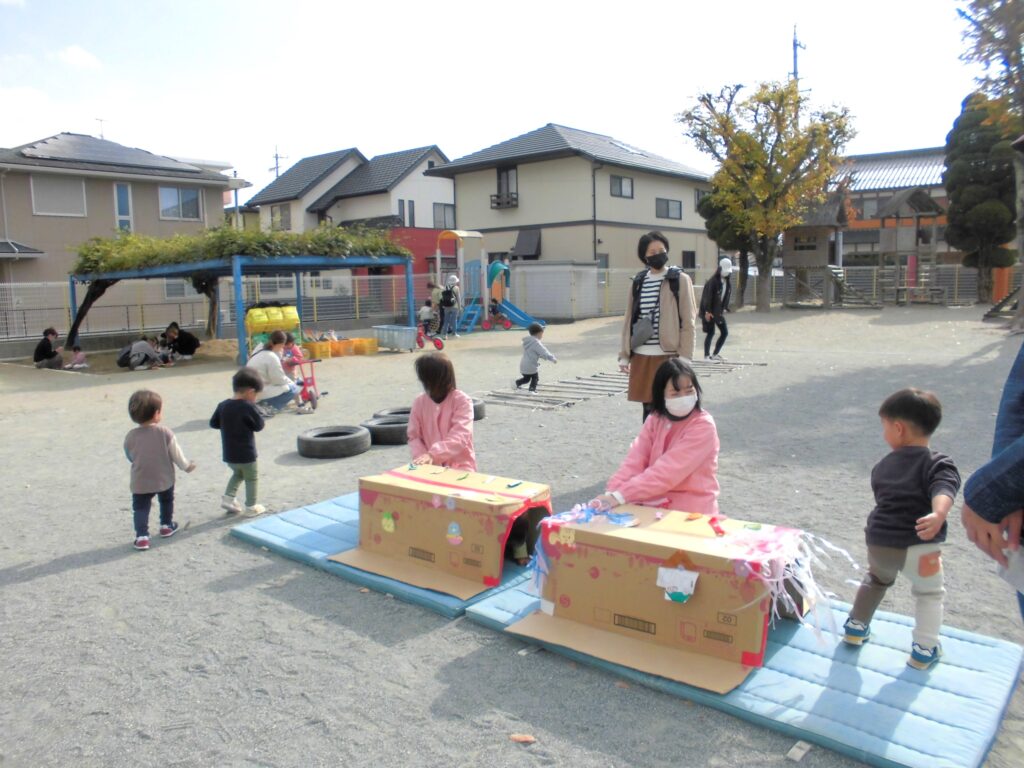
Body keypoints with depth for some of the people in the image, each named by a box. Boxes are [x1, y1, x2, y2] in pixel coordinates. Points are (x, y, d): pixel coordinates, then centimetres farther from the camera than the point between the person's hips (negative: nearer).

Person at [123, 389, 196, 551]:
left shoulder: (130, 436, -11)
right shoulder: (165, 433, -17)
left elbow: (130, 457, 5)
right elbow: (176, 455, -8)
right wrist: (187, 466, 9)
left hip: (140, 483, 0)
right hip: (164, 480, 0)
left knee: (140, 508, 9)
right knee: (166, 501, 25)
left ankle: (142, 536, -1)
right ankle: (166, 526, 38)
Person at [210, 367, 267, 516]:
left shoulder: (223, 405, -1)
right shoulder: (248, 407, -20)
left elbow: (213, 423, 9)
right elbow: (259, 425, -12)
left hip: (228, 453, 6)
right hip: (245, 454, -6)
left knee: (238, 474, 29)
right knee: (252, 478, 12)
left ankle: (228, 497, 18)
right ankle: (251, 506, 17)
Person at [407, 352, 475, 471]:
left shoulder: (462, 401, -10)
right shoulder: (419, 402, 4)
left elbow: (460, 437, -20)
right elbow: (414, 436, 4)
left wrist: (432, 455, -30)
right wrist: (422, 457, -16)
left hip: (460, 468, -3)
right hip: (431, 466, 4)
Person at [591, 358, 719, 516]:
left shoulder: (703, 425, -15)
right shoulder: (656, 419, 5)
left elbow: (667, 471, -24)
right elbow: (635, 460, -7)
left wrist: (621, 496, -29)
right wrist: (612, 493, -23)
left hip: (691, 510, -5)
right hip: (655, 501, 5)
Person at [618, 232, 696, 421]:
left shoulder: (680, 279, -1)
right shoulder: (638, 281, 11)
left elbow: (688, 322, -5)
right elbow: (629, 320, 13)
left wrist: (684, 358, -11)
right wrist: (624, 355, 8)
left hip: (668, 356, -4)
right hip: (641, 357, 4)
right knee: (648, 408, 11)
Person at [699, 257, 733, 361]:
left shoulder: (728, 282, 5)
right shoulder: (713, 281, -17)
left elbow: (728, 296, 13)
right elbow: (707, 297, -18)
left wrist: (724, 309, 5)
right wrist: (707, 312, -19)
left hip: (719, 311, 8)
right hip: (709, 312, -8)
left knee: (724, 332, 6)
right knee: (711, 333, -6)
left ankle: (715, 354, 17)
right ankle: (707, 355, 5)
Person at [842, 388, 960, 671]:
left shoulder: (883, 466, 11)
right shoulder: (939, 464, -5)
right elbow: (943, 490, -25)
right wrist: (938, 516, -43)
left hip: (878, 542, 4)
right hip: (918, 546, -4)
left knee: (876, 579, 32)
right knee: (929, 593, 21)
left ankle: (856, 626, 39)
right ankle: (924, 649, 21)